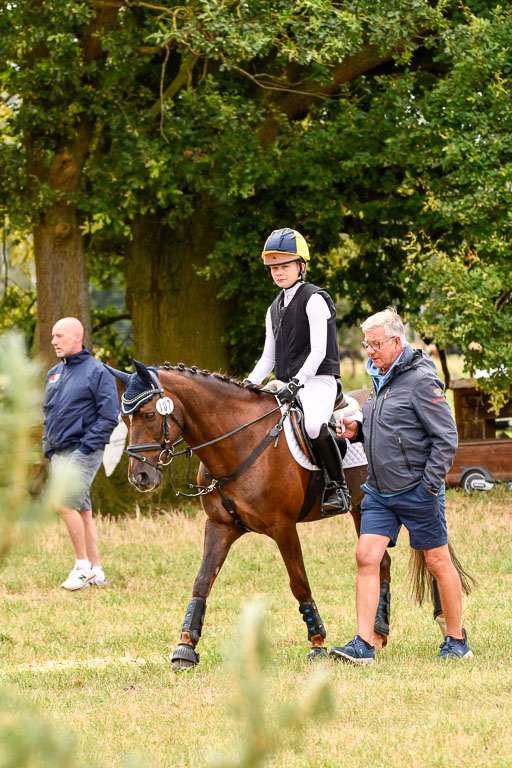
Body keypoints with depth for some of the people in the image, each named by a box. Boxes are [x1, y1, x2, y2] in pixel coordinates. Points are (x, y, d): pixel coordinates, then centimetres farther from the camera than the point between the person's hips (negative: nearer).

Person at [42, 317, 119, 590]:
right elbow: (47, 414, 22)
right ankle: (96, 571, 12)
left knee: (66, 503, -19)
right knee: (81, 511, 8)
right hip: (60, 453, 8)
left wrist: (85, 446, -15)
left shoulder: (97, 371, -7)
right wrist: (49, 449, 11)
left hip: (83, 452, -7)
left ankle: (83, 565, -11)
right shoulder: (54, 373, 16)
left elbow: (109, 416, -11)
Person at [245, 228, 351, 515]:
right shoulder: (274, 310, 19)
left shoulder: (315, 300, -5)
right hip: (286, 384, 9)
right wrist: (248, 385, 3)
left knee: (314, 425, -36)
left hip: (317, 380, -9)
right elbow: (268, 357, 19)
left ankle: (338, 488, -23)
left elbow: (318, 351, -14)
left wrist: (296, 383, -25)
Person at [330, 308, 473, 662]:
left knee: (438, 563, 4)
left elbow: (446, 437, -15)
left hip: (416, 490, -8)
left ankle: (457, 641, 15)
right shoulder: (381, 380, 13)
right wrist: (358, 430, 7)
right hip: (379, 492, 8)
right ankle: (364, 644, -5)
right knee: (367, 557, -4)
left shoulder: (421, 380, -14)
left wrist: (430, 484, -18)